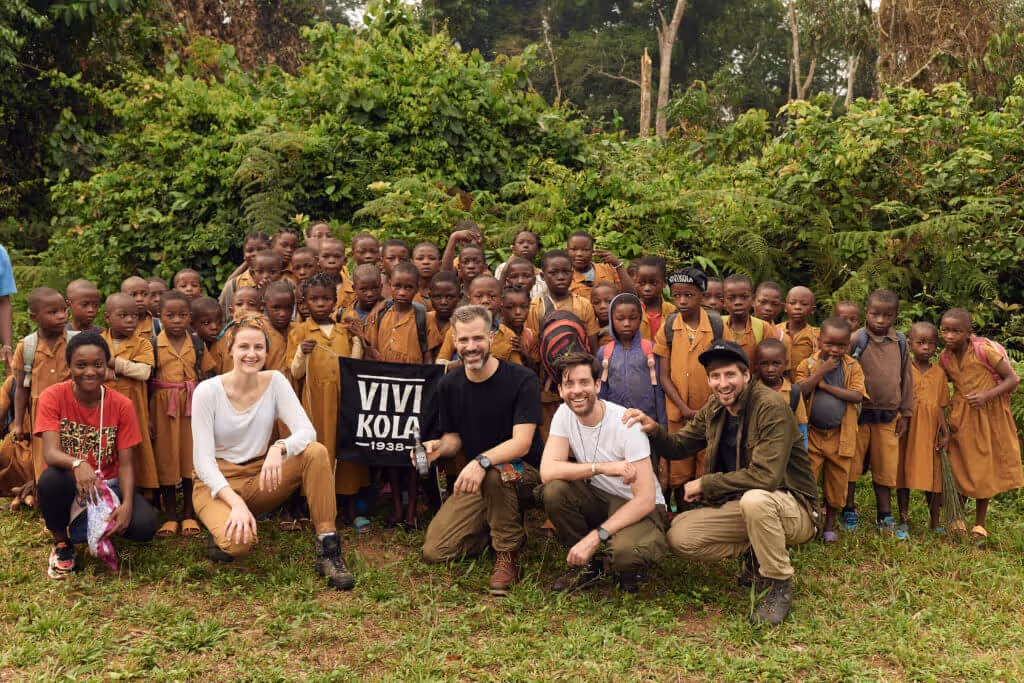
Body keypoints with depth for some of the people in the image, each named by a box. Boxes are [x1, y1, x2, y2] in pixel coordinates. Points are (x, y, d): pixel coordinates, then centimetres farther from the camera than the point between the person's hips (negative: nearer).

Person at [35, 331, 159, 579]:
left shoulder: (121, 405, -6)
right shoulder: (53, 397, -10)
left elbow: (126, 464, -9)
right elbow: (50, 452, -23)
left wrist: (127, 504, -27)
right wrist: (77, 464, -47)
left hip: (108, 484, 2)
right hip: (70, 484, -1)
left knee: (145, 525, -25)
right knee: (52, 479, -38)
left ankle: (80, 525, 8)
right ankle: (61, 543, -7)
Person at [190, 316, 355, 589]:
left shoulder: (275, 382, -4)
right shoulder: (208, 392, -13)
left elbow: (307, 431, -16)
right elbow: (203, 460, -16)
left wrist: (279, 448, -38)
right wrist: (236, 502, -30)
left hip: (260, 478, 3)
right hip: (217, 483, -3)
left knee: (316, 453, -24)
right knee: (238, 542, -34)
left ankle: (328, 550, -20)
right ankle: (224, 528, 6)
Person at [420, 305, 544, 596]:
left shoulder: (522, 380, -15)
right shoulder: (449, 385, 1)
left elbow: (522, 443, -22)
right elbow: (453, 437, 11)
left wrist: (482, 461, -40)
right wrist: (439, 447, -14)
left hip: (524, 474, -5)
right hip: (475, 480, 5)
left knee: (494, 474, -41)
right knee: (434, 551, -11)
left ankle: (508, 556, -17)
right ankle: (504, 527, 13)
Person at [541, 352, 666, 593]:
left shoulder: (626, 424, -23)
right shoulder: (564, 414, -8)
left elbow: (645, 500, -24)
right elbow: (548, 471, -19)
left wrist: (594, 537, -29)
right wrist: (602, 467, -31)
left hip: (638, 508, -5)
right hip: (599, 499, 5)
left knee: (625, 552, -36)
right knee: (553, 490, -24)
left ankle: (628, 568, 4)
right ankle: (587, 565, -2)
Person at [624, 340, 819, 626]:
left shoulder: (771, 406, -21)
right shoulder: (713, 410, 3)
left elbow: (765, 476, -28)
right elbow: (679, 446, 12)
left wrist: (705, 484, -19)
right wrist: (654, 430, -11)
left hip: (793, 508, -6)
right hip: (741, 506, 7)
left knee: (754, 499, -40)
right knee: (679, 538, -11)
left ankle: (781, 586, -16)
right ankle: (757, 555, 11)